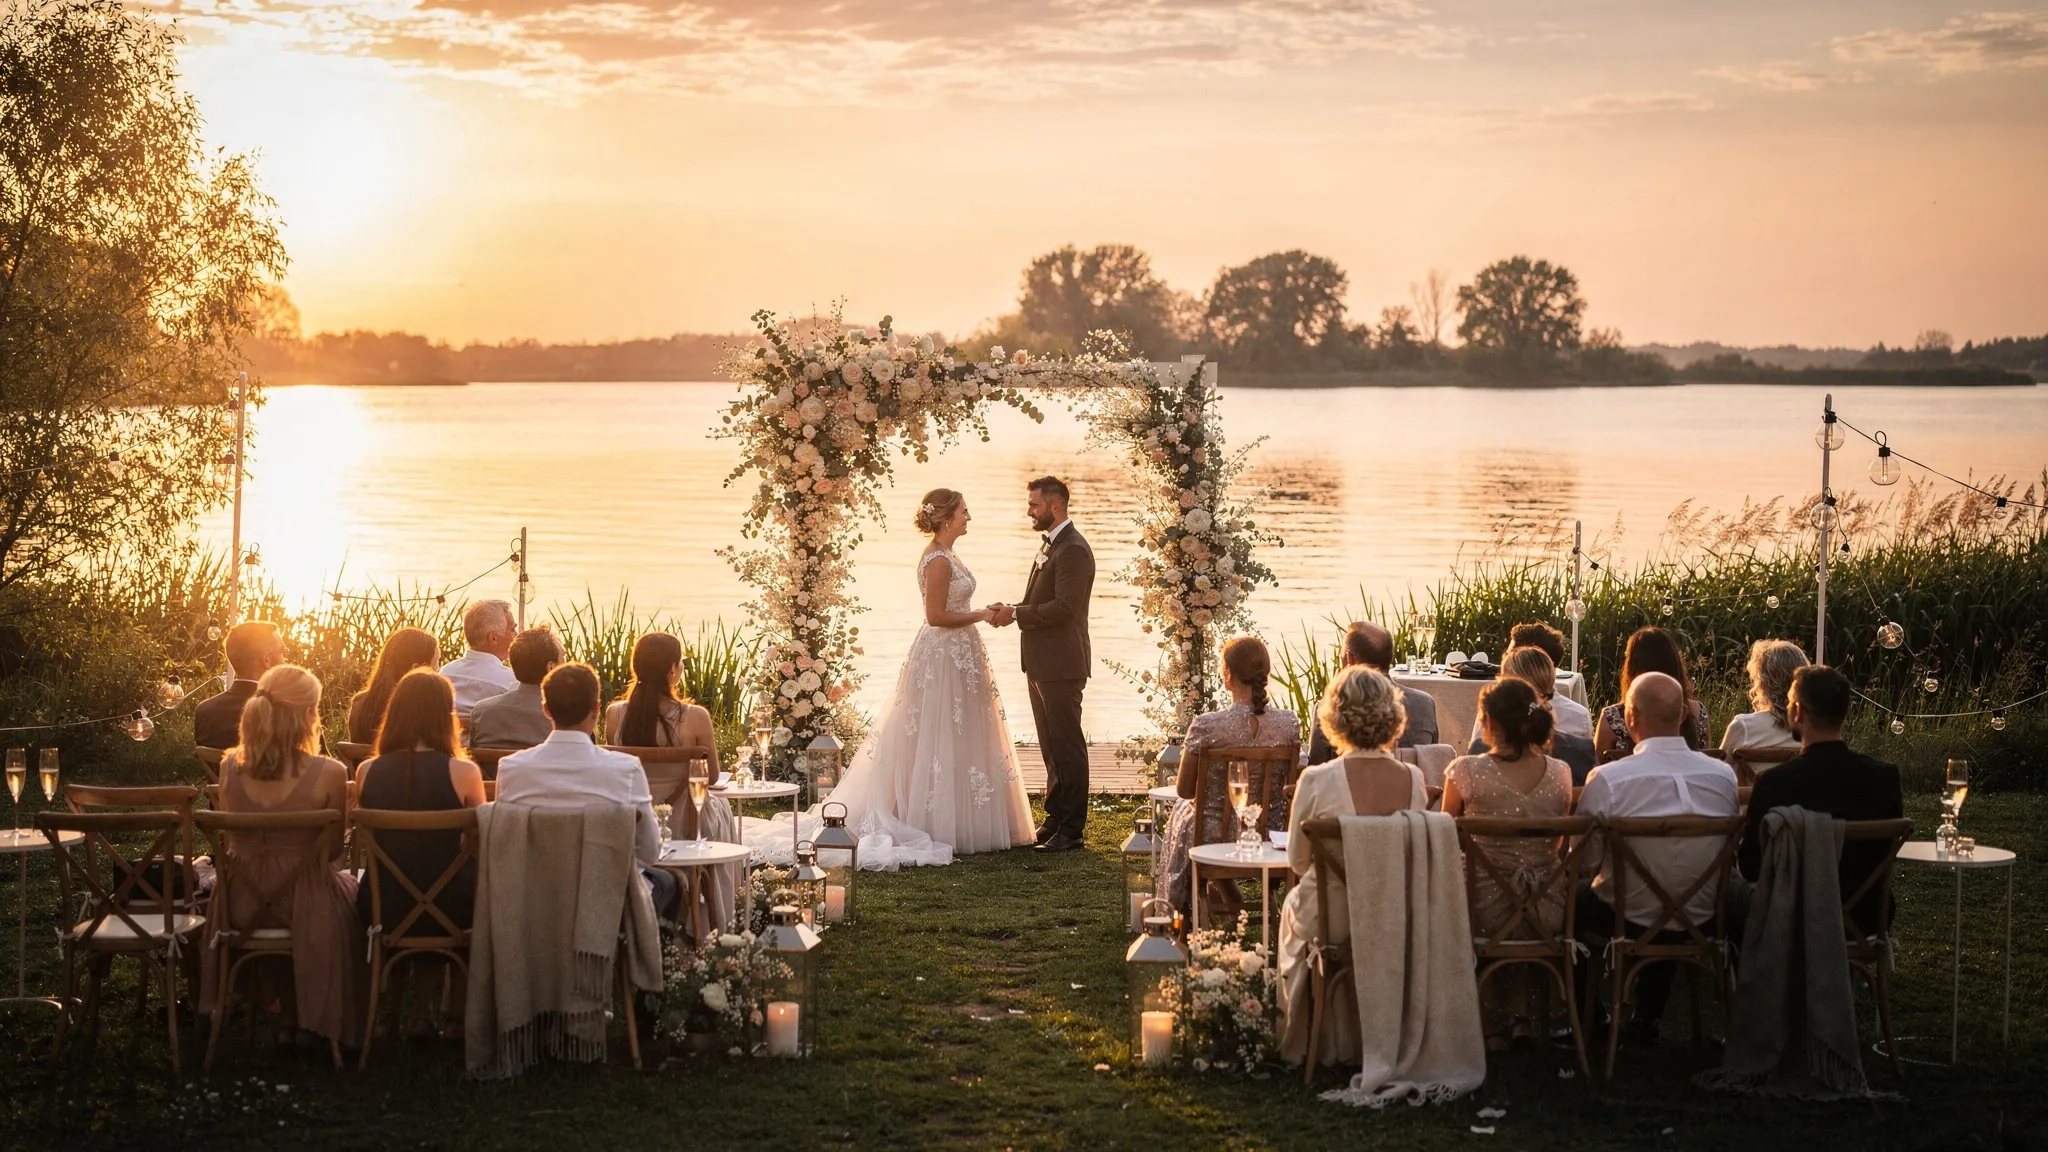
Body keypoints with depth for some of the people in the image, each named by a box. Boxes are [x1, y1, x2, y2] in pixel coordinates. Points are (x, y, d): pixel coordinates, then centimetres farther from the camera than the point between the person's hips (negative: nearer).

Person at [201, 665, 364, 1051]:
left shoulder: (230, 767, -9)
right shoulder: (328, 774, -21)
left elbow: (233, 838, 6)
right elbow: (332, 849, -7)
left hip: (241, 905, 4)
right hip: (303, 905, -4)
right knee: (348, 888, 31)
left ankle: (290, 1018, 48)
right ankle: (311, 1024, 41)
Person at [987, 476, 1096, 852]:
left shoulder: (1073, 550, -17)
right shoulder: (1050, 544, 16)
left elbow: (1063, 607, -24)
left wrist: (1016, 614, -17)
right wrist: (1011, 610, 3)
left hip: (1061, 665, -10)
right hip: (1042, 664, 10)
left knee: (1067, 747, -3)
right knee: (1051, 747, 16)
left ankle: (1071, 831, 1)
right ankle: (1055, 819, 24)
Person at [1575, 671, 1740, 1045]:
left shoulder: (1607, 779, -23)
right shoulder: (1724, 776, -11)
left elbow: (1583, 857, -13)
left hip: (1627, 917, -3)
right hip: (1701, 917, 4)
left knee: (1575, 898, 26)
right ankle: (1647, 1020, 46)